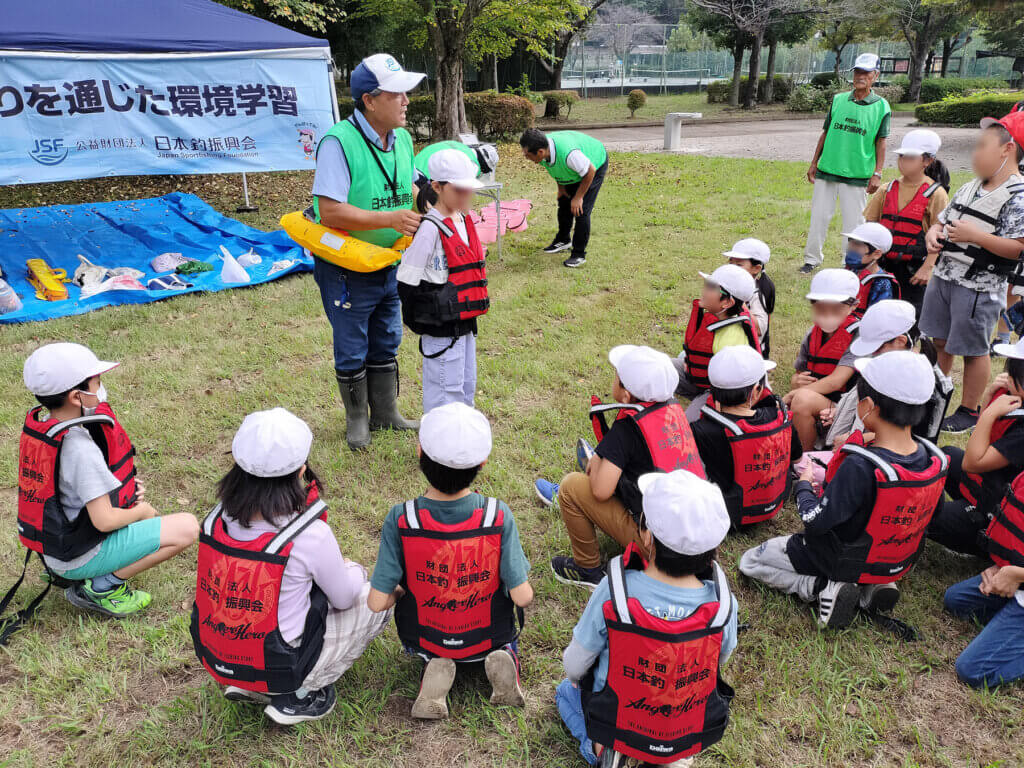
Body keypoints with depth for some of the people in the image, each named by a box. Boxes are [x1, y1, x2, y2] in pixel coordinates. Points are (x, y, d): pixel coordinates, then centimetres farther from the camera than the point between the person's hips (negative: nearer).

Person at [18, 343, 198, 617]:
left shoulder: (37, 421, -2)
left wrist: (123, 486, 3)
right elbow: (105, 520, -28)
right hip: (78, 556, -9)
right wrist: (140, 511, -7)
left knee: (149, 514, 31)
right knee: (187, 527, -15)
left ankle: (67, 573, 17)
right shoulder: (78, 446, -30)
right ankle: (100, 587, -6)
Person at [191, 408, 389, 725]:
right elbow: (345, 597, -8)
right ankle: (299, 695, 5)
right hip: (278, 668, -6)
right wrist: (351, 569, 14)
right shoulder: (310, 535, -26)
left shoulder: (217, 518, -10)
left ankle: (247, 686, 17)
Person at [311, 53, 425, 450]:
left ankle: (386, 413, 38)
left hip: (389, 265, 7)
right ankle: (357, 420, 31)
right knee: (352, 350, 9)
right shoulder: (338, 142, -23)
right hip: (347, 269, -7)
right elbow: (331, 212, -29)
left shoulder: (401, 138, 2)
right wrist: (391, 219, -31)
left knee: (386, 344, 20)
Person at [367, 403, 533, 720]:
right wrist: (523, 589, 2)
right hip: (489, 636, 0)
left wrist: (398, 593, 0)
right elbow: (523, 597, -22)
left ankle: (434, 667, 4)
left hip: (422, 640, 0)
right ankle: (504, 657, 1)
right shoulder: (497, 515, -26)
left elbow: (377, 602, -23)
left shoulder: (401, 520, -26)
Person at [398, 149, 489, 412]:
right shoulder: (430, 229, -17)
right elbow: (407, 280, -15)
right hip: (441, 326, -9)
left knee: (466, 384, 19)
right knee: (445, 388, -1)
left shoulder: (464, 222, 9)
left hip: (465, 321, 9)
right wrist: (417, 322, -11)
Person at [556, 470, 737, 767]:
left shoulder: (613, 593, -31)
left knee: (567, 690, 30)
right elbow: (720, 659, -4)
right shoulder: (721, 602, -26)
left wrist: (576, 679, 10)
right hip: (695, 734, 2)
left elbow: (575, 665, -15)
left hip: (616, 723, -2)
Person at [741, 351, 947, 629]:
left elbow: (815, 521, -26)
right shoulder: (935, 460, -15)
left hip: (846, 562, -6)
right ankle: (870, 588, 12)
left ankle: (823, 588, -7)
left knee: (750, 562, 7)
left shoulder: (860, 466, -35)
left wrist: (803, 486, -6)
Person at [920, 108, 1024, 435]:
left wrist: (975, 236, -27)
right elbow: (943, 219, 17)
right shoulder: (970, 188, 9)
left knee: (973, 350, 5)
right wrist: (933, 233, -5)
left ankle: (969, 411, 21)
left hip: (978, 288, -8)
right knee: (940, 340, 18)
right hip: (943, 276, 8)